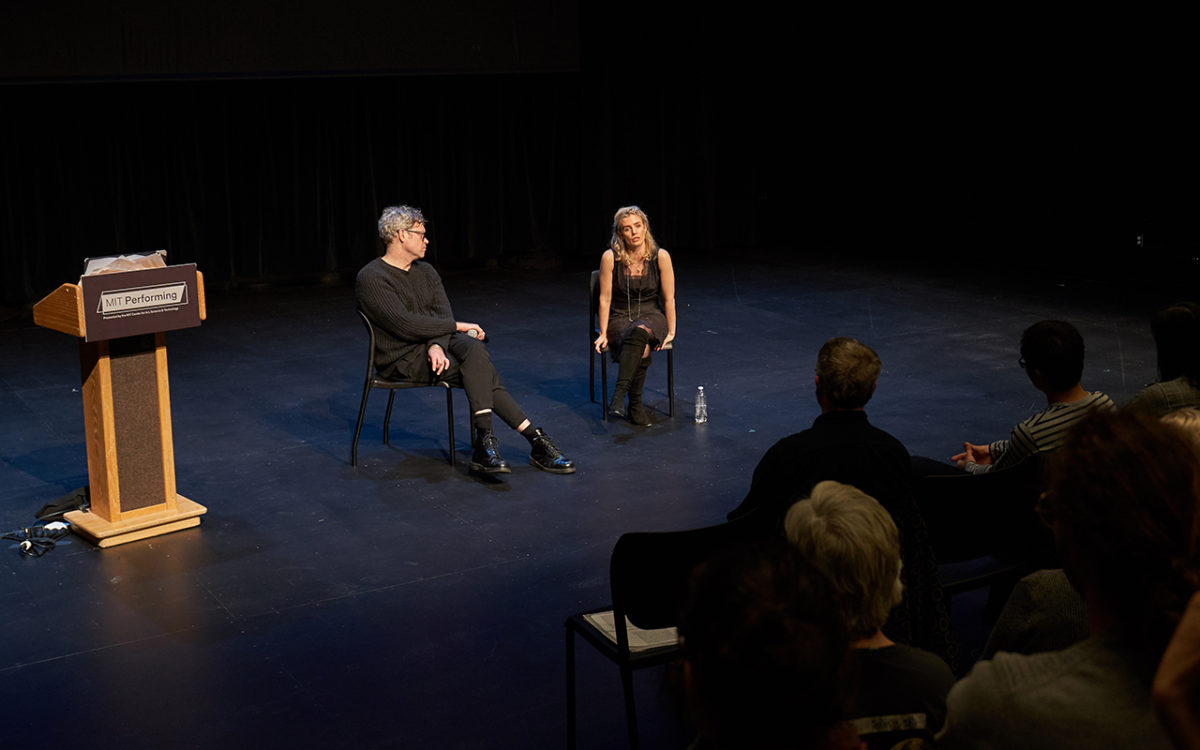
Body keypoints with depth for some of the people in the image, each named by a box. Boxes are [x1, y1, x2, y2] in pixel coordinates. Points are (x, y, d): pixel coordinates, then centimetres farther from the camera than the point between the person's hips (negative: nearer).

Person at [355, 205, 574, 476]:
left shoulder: (425, 271, 14)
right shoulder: (372, 278, -11)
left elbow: (443, 315, 1)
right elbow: (405, 325, -21)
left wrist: (437, 345, -20)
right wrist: (458, 327, -16)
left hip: (434, 345, 7)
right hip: (402, 357, -7)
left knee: (474, 349, -27)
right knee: (481, 372, -26)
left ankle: (484, 444, -30)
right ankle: (535, 438, -27)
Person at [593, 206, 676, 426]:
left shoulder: (660, 256, -7)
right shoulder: (610, 257, -8)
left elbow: (668, 298, -1)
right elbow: (605, 299, -2)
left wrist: (671, 332, -2)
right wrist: (603, 334, -3)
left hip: (651, 316, 0)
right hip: (620, 318, 0)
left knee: (640, 331, -38)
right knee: (642, 351, -35)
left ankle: (619, 394, -43)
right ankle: (635, 406, -28)